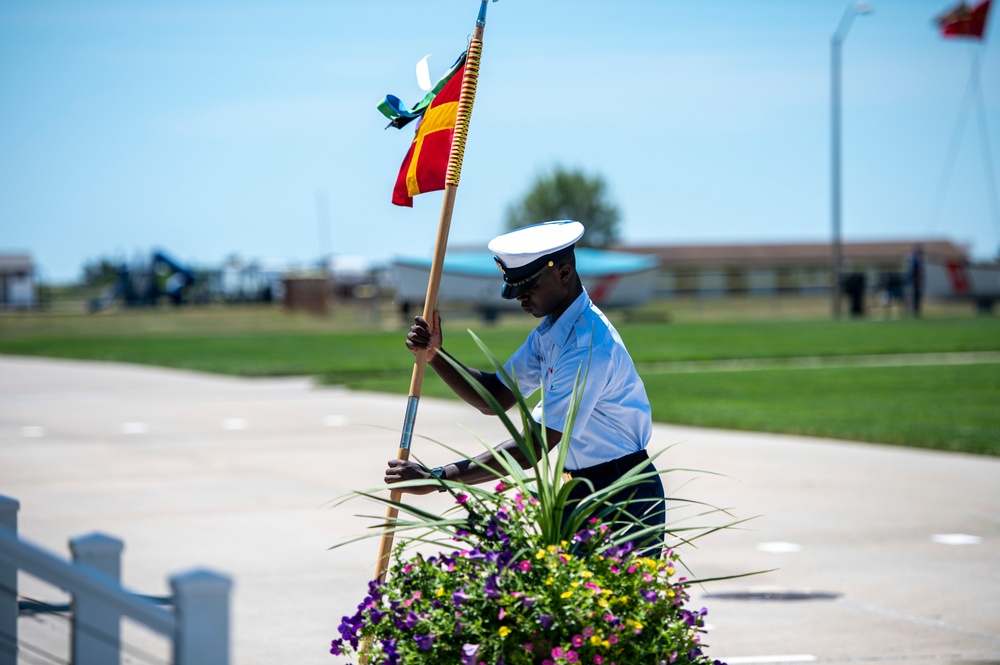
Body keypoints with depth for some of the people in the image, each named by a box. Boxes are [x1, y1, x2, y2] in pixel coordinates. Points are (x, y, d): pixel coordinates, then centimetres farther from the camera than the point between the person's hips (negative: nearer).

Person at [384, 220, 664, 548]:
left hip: (623, 499, -9)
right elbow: (495, 398, 13)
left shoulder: (589, 346, -25)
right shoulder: (549, 332, 8)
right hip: (583, 491, 9)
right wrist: (436, 356, -3)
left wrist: (437, 478, -28)